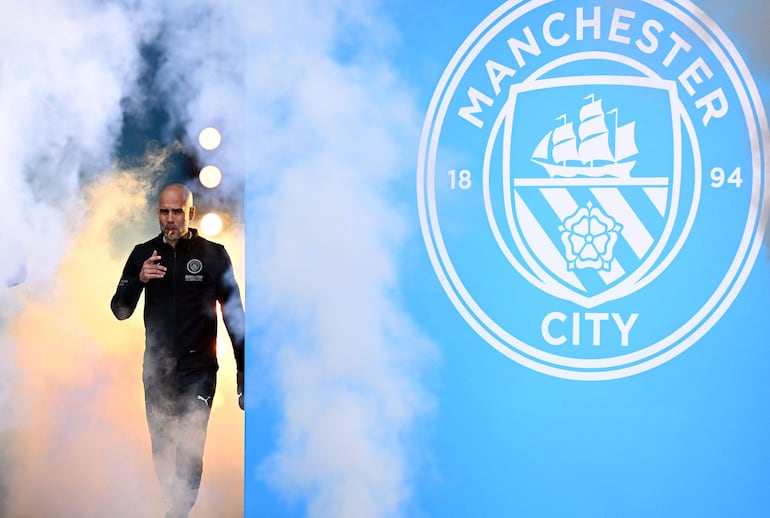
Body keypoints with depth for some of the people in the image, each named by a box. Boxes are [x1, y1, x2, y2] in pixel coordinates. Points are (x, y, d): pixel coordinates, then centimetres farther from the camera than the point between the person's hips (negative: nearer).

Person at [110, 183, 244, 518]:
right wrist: (139, 279, -17)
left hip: (198, 370, -3)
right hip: (156, 370, 3)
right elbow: (120, 311, 3)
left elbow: (234, 315, -1)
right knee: (160, 449, 13)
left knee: (189, 453, -7)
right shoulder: (143, 254, 4)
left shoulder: (213, 254, -4)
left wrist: (243, 373, -4)